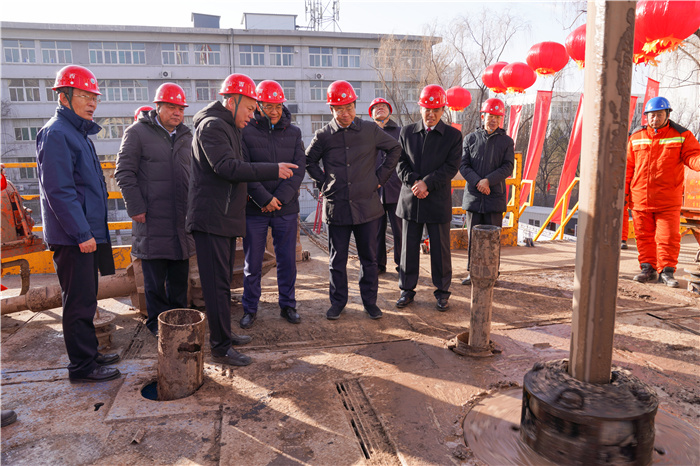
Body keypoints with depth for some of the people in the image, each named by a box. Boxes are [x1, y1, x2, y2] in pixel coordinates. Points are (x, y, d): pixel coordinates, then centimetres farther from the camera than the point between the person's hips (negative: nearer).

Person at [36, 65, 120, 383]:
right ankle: (82, 367, 8)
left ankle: (88, 354, 29)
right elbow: (59, 190, -20)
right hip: (72, 237, -10)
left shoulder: (78, 133, 17)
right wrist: (82, 233, -21)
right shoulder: (56, 133, -13)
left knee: (85, 299, 17)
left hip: (87, 233, 10)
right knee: (79, 302, -2)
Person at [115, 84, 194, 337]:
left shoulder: (186, 136, 15)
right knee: (155, 276, 3)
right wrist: (135, 207, -11)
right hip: (152, 219, -5)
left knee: (180, 273, 11)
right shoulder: (137, 132, -2)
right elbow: (124, 172, -5)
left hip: (182, 219, 5)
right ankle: (157, 321, 16)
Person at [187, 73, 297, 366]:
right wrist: (274, 171, -23)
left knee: (223, 281, 17)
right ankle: (220, 347, 2)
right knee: (216, 284, -5)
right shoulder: (212, 125, -12)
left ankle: (224, 334, 29)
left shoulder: (228, 128, 21)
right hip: (211, 218, -11)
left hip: (226, 217, 11)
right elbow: (227, 167, -25)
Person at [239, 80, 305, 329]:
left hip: (287, 208, 2)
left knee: (287, 260, 9)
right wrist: (264, 198, -15)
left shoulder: (293, 132, 7)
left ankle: (287, 304, 26)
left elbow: (298, 169, 0)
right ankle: (250, 308, 22)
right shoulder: (245, 131, -2)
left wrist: (279, 198, -11)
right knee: (253, 262, 7)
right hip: (254, 209, -2)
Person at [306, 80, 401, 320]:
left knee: (369, 258, 10)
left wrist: (381, 176, 7)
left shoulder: (370, 130, 0)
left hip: (367, 206, 0)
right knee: (337, 260, 9)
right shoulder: (323, 136, 0)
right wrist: (323, 182, 5)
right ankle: (338, 301, 24)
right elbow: (309, 161, 16)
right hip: (336, 207, 0)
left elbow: (395, 148, 13)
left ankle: (370, 301, 24)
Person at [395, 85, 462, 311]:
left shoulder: (453, 135, 2)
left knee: (440, 249, 6)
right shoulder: (407, 132, 8)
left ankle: (442, 292, 20)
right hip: (410, 200, 2)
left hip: (438, 202, -2)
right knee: (408, 248, 8)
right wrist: (413, 182, -12)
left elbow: (451, 167, -6)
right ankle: (407, 290, 21)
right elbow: (400, 162, 4)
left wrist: (427, 183, -17)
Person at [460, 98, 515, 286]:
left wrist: (488, 180, -17)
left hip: (495, 196, -1)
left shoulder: (507, 141, 6)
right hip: (473, 195, 1)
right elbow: (463, 165, 0)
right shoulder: (471, 138, 7)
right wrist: (477, 182, -14)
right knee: (473, 236, 6)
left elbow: (508, 167, -4)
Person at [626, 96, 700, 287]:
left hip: (668, 200, -2)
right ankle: (648, 268, 19)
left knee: (668, 237, -4)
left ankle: (666, 271, 7)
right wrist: (623, 191, 7)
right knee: (644, 236, 8)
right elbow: (628, 166, 11)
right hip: (640, 198, 2)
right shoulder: (636, 137, 8)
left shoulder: (681, 135, 3)